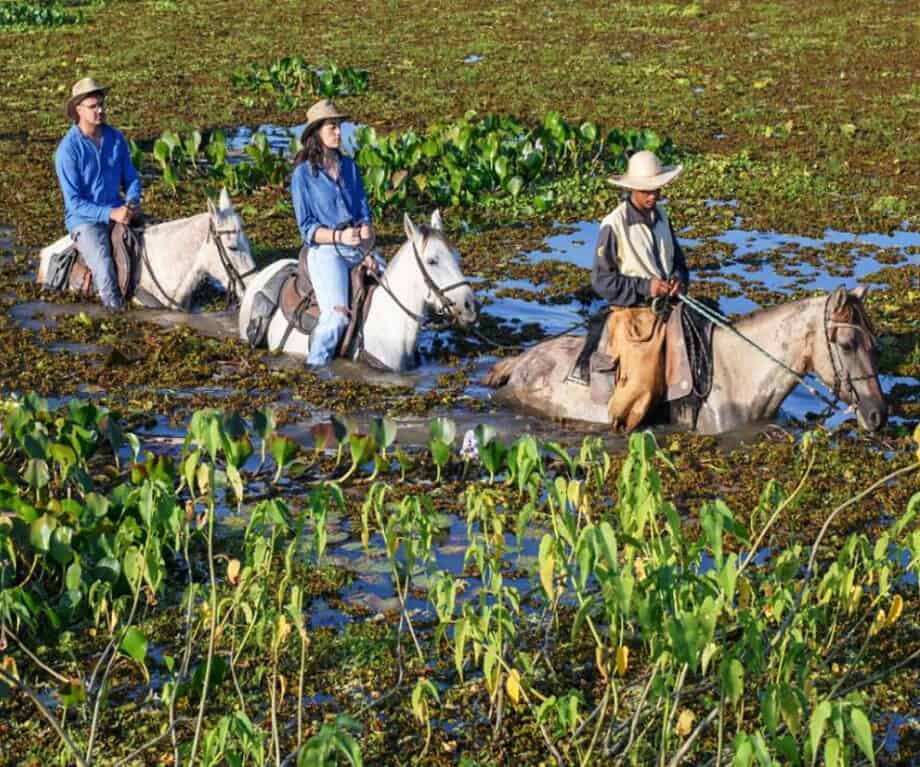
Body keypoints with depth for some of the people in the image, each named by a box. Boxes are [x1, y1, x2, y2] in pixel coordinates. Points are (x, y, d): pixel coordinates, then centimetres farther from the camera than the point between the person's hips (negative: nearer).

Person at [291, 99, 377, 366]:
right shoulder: (303, 174, -1)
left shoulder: (349, 166, 14)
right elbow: (307, 227, -3)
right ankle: (315, 365, -14)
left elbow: (364, 211, 14)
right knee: (337, 314, -26)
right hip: (325, 251, -6)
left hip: (358, 248, 6)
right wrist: (339, 236, -20)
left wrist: (367, 250, -3)